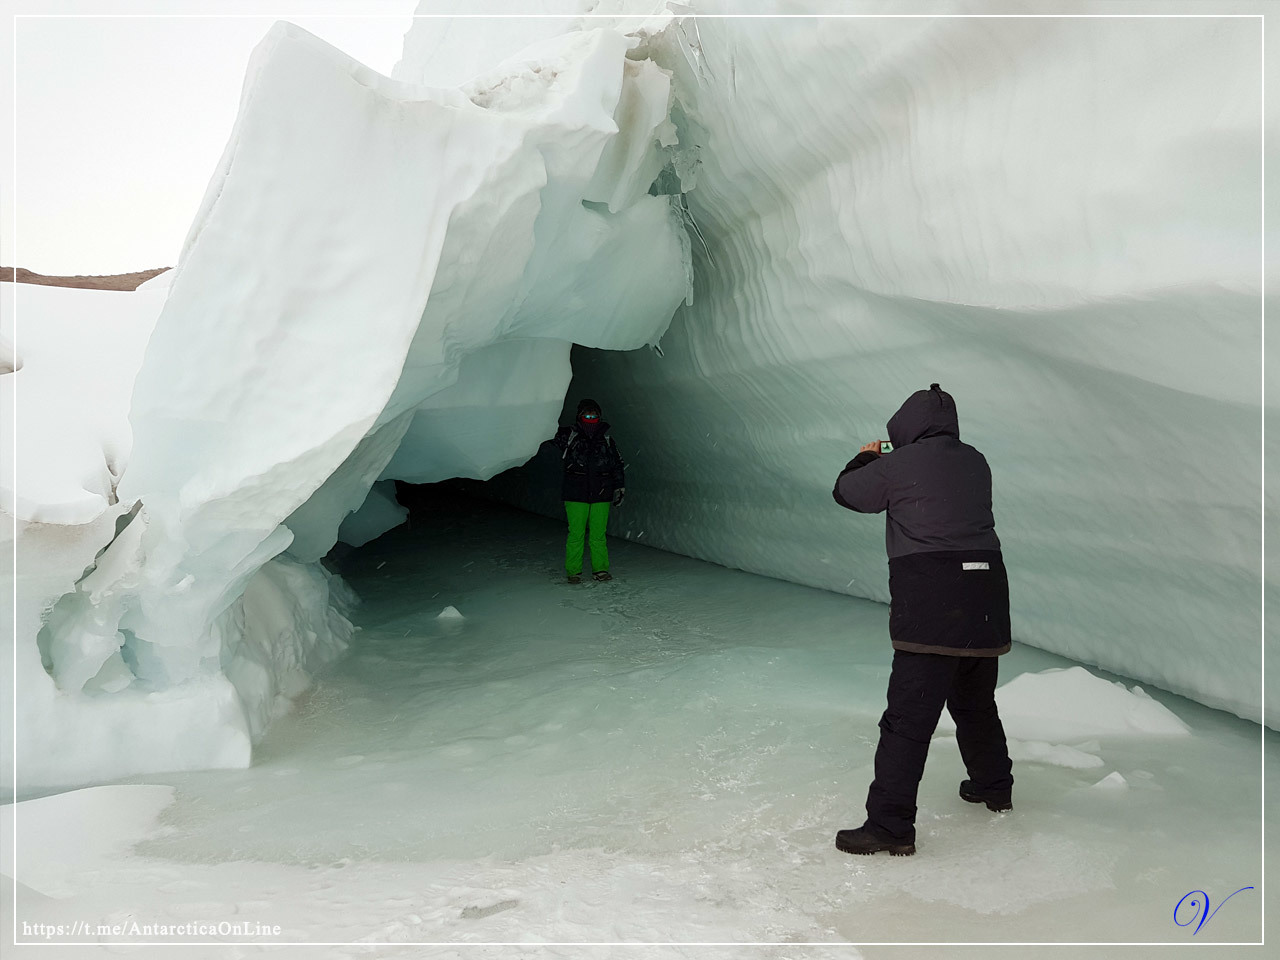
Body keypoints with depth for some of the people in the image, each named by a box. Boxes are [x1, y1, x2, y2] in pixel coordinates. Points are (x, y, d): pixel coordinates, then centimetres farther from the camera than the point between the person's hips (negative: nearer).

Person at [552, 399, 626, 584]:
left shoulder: (606, 440, 10)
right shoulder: (569, 436, 3)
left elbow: (617, 466, 17)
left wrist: (620, 487, 14)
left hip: (601, 494, 2)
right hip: (576, 494, -2)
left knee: (598, 534, 5)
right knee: (576, 534, -1)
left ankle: (600, 569, 15)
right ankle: (573, 572, 9)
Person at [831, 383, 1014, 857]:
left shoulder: (898, 465, -6)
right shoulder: (976, 463, 10)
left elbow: (847, 491, 7)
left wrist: (866, 458, 28)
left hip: (930, 605, -7)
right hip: (986, 595, 7)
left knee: (908, 717, -6)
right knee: (975, 702, 26)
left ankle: (890, 826, -6)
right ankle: (993, 785, 44)